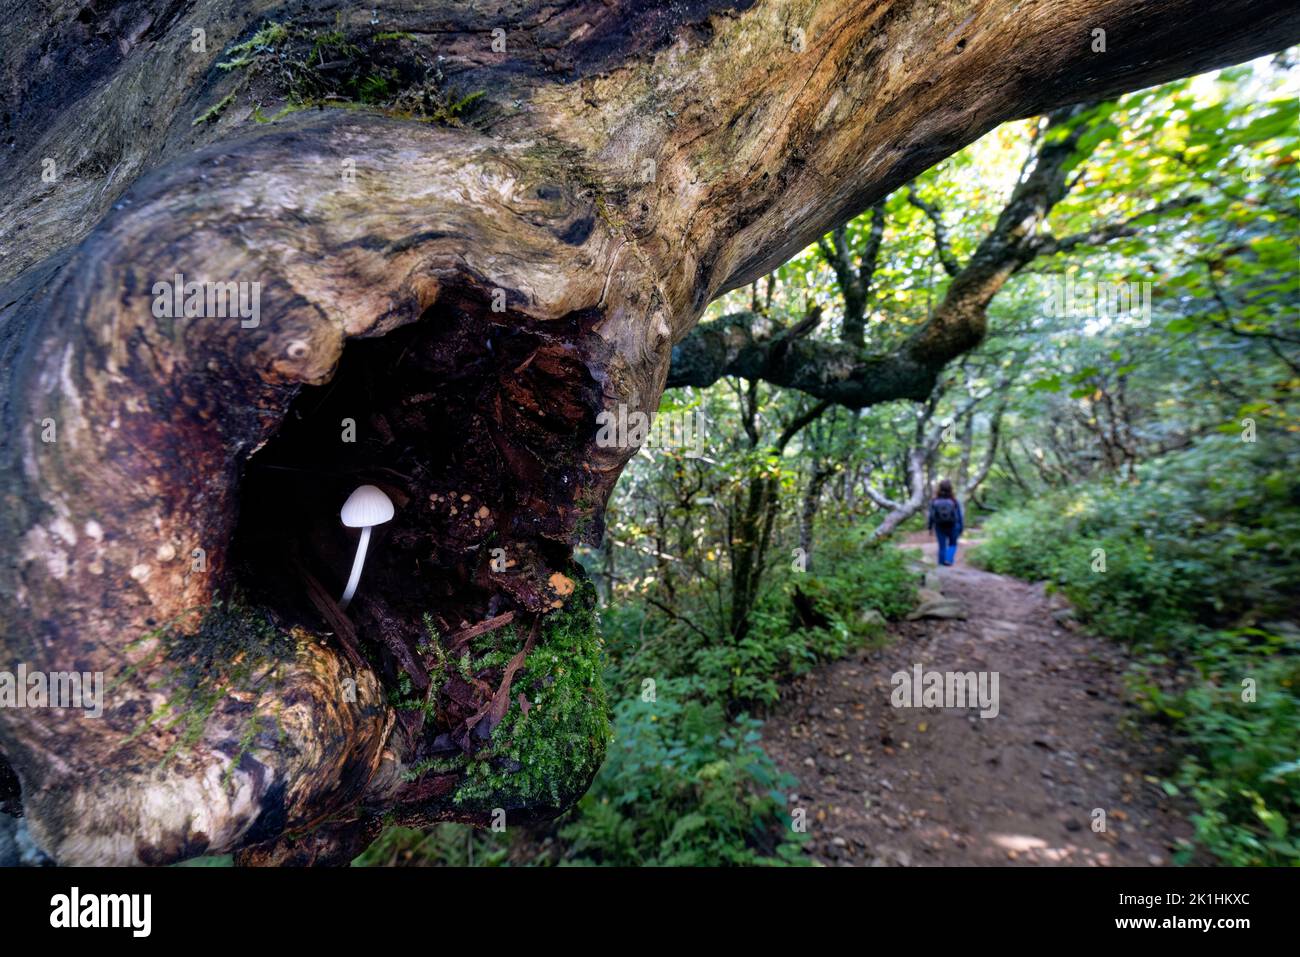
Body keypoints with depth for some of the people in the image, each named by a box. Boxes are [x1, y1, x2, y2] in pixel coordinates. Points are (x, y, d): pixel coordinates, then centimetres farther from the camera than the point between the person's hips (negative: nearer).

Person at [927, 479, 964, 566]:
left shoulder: (935, 501, -13)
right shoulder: (954, 501, -14)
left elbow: (931, 516, -6)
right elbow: (959, 516, -7)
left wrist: (930, 527, 6)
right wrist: (960, 529, 4)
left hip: (939, 527, 1)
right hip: (952, 527, -1)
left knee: (942, 546, 12)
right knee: (952, 544, 19)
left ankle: (942, 564, 16)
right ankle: (949, 559, -1)